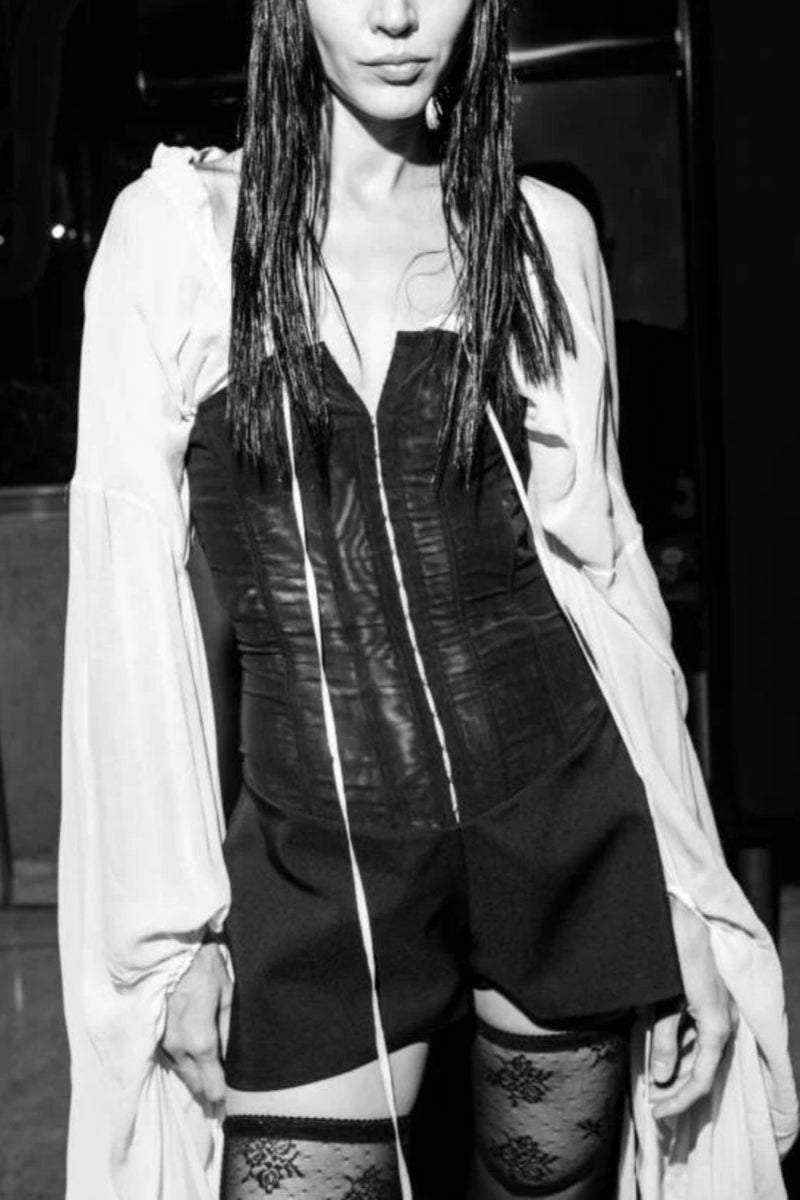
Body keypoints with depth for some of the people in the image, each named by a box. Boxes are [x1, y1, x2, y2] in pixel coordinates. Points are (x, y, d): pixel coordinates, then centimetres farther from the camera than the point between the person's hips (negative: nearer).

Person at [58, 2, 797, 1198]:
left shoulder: (544, 233, 3)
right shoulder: (175, 228, -2)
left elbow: (600, 563, 4)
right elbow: (129, 591, -3)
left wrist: (686, 898, 1)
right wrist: (168, 921, -5)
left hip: (563, 825, 2)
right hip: (315, 866, -1)